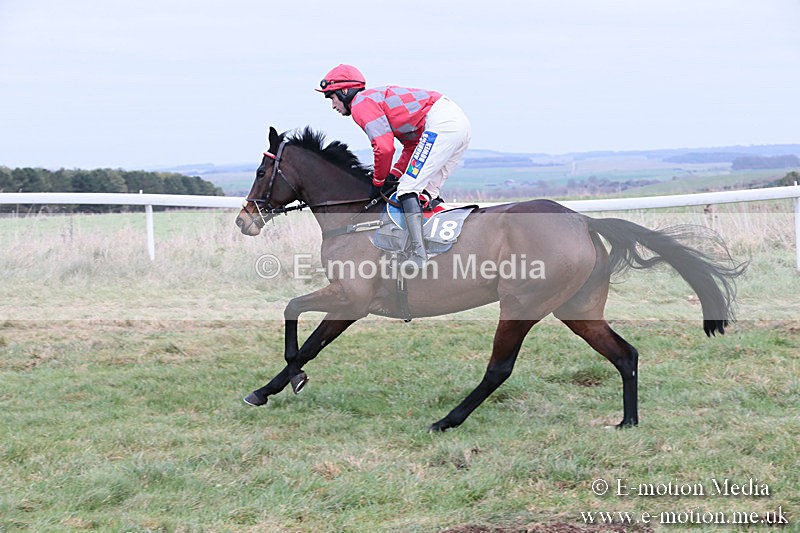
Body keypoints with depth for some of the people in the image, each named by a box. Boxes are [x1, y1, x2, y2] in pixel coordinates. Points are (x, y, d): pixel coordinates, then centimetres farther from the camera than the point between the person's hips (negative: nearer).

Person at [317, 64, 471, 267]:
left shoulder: (361, 104, -2)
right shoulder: (378, 97, 29)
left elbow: (384, 147, -13)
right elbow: (412, 145, 26)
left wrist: (378, 183, 3)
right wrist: (393, 175, 15)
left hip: (440, 124, -10)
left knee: (408, 189, -10)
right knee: (427, 192, 17)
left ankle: (418, 254, -21)